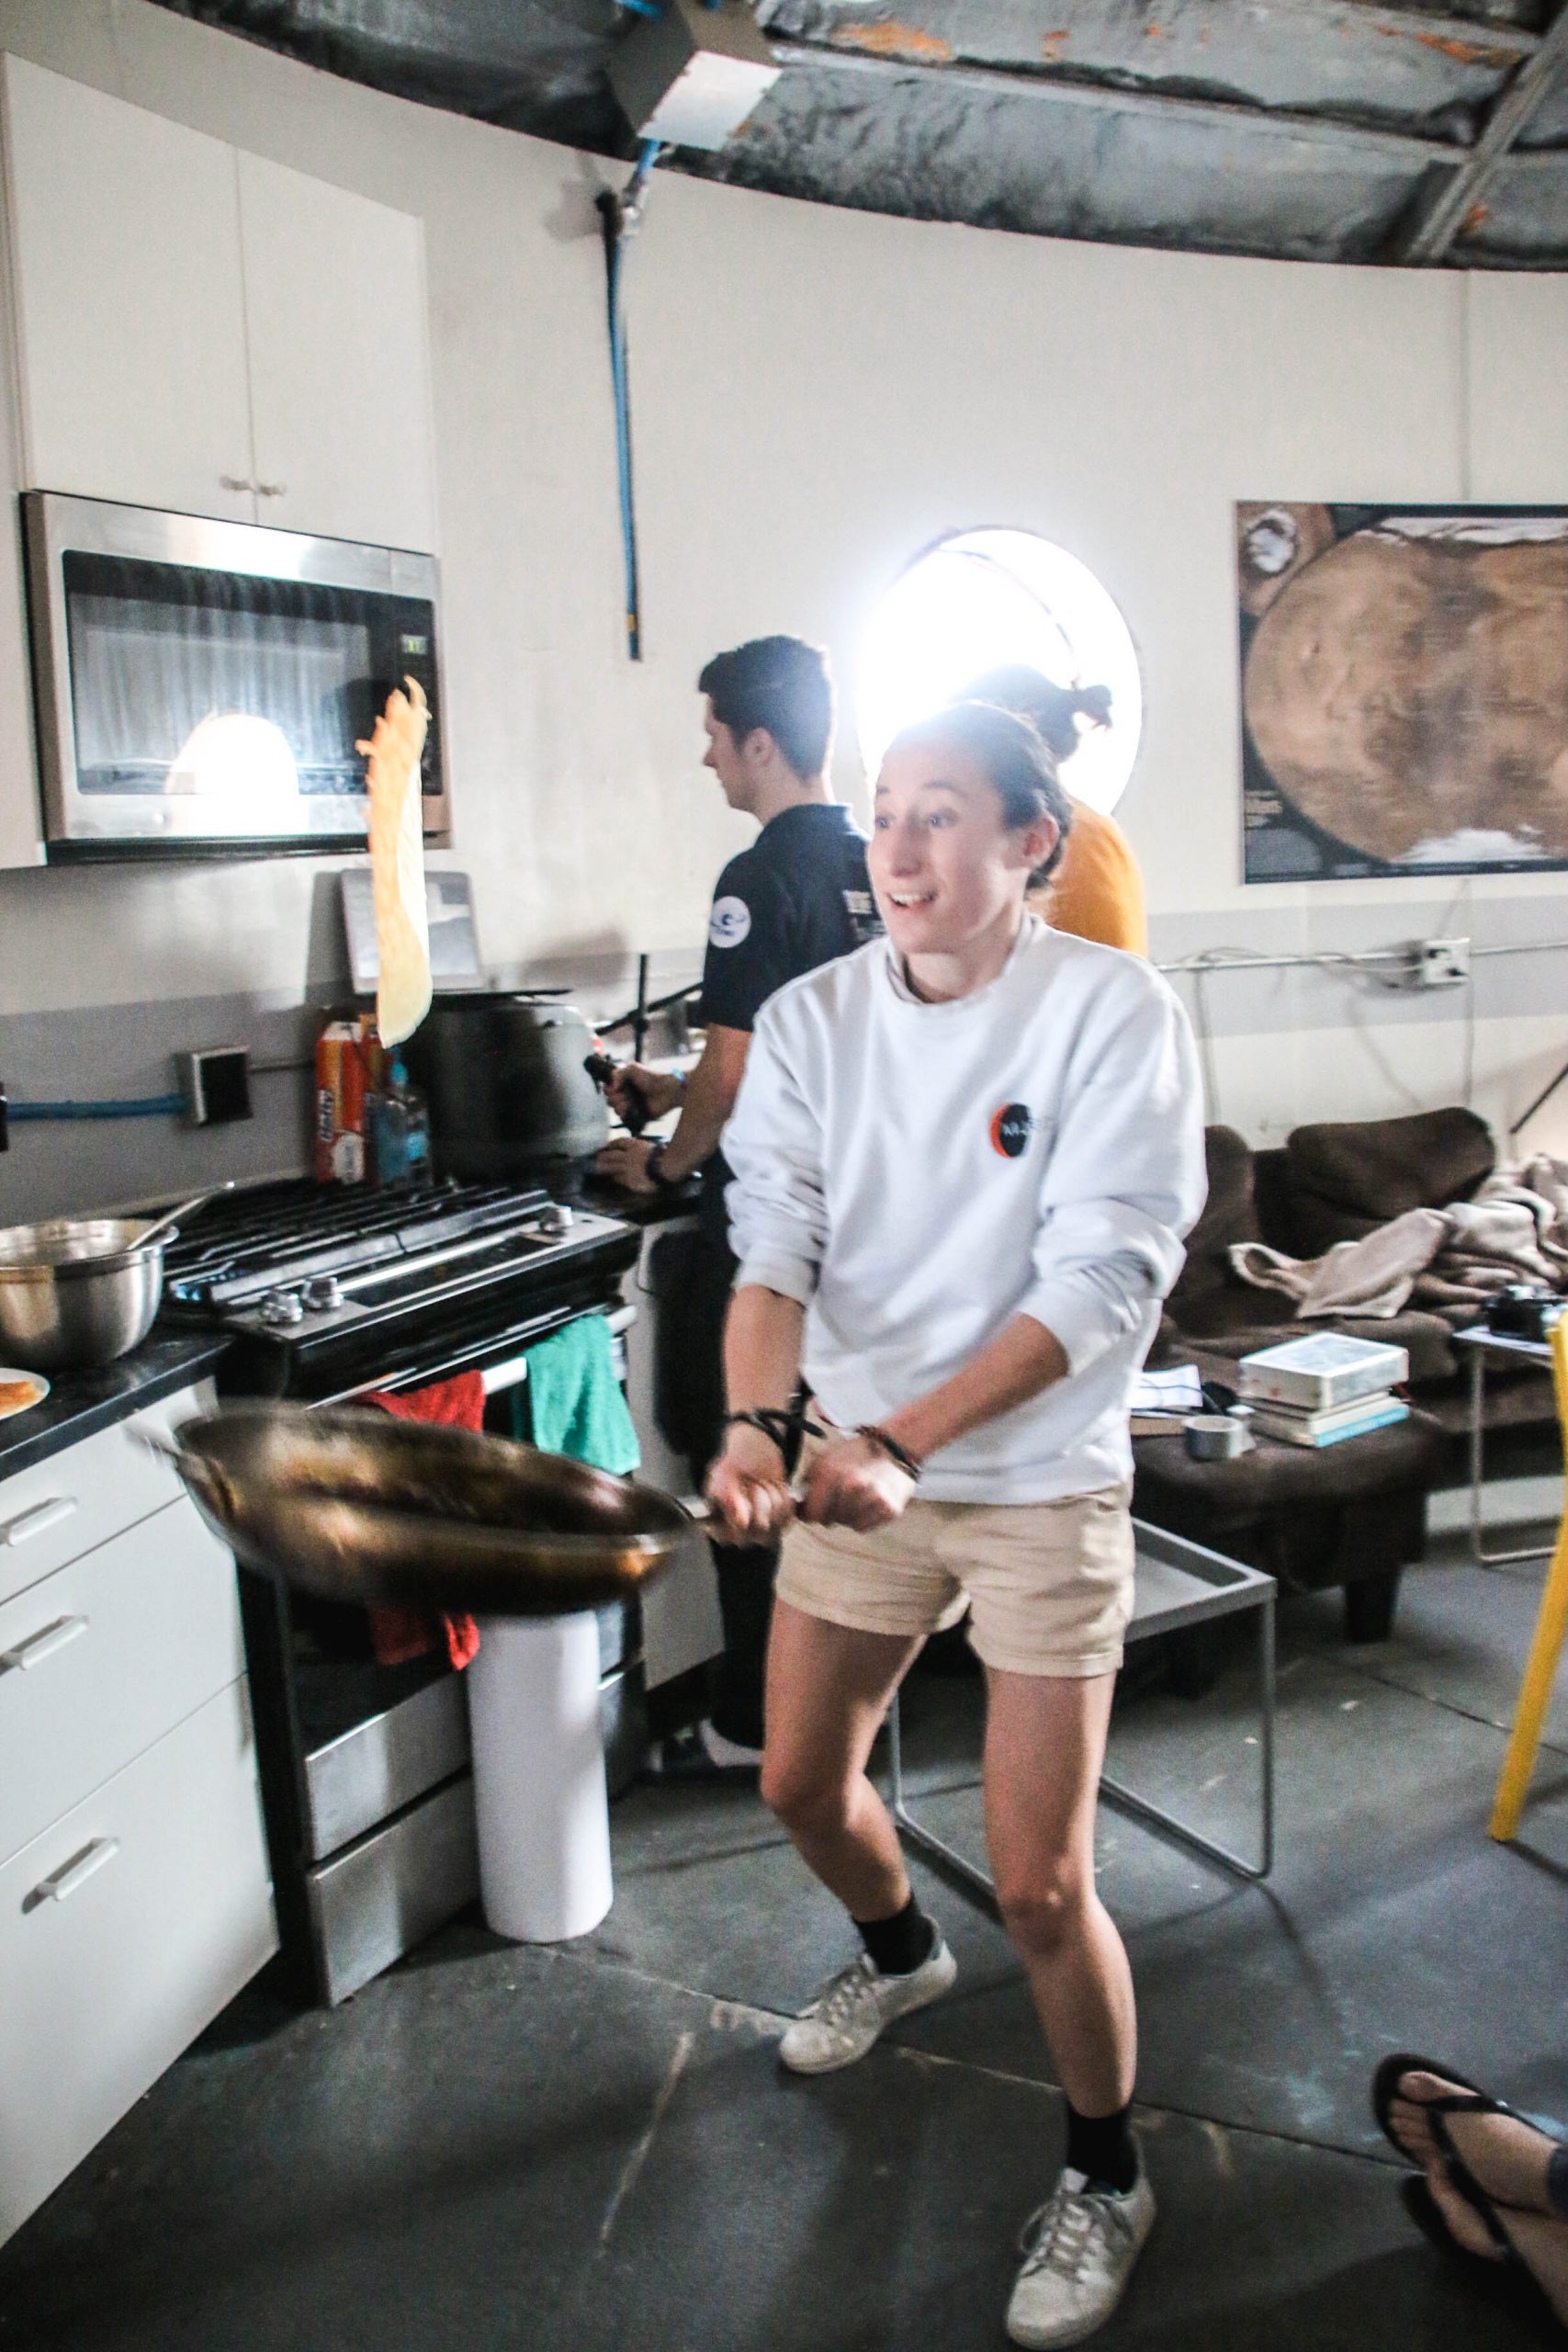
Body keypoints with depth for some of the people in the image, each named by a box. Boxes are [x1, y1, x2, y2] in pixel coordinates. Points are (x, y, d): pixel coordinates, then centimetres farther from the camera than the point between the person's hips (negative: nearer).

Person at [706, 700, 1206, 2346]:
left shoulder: (1113, 1012, -16)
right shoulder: (810, 1020, -5)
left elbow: (1101, 1281, -22)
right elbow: (774, 1248, -11)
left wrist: (905, 1440, -31)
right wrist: (752, 1423, -31)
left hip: (1040, 1484, -4)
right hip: (854, 1463, 5)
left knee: (1040, 1885, -2)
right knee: (802, 1781, 19)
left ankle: (1104, 2179, 28)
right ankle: (898, 1951, 54)